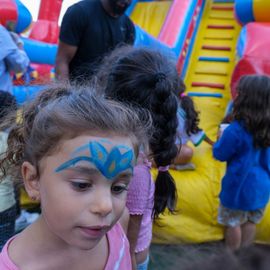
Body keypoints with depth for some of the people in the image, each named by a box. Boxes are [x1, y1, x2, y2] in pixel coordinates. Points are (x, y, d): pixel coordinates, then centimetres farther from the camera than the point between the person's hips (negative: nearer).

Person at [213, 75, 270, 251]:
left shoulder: (236, 130, -26)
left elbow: (220, 154, -13)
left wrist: (221, 139, 6)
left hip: (239, 186, -6)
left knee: (233, 223, 14)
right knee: (250, 222, 21)